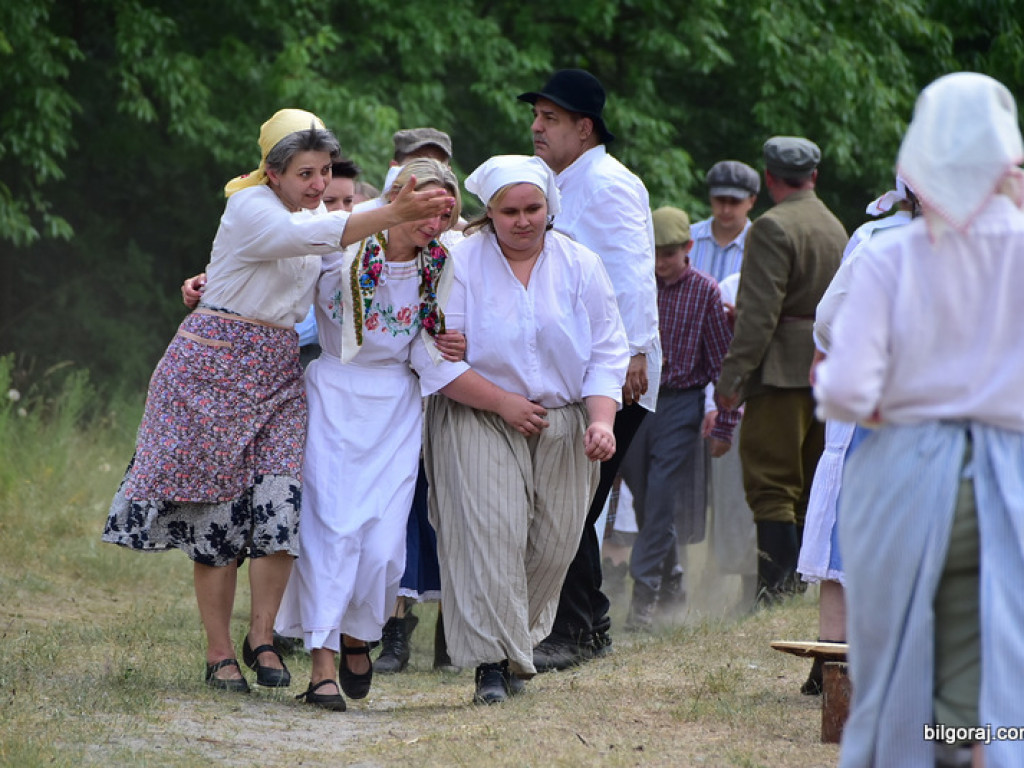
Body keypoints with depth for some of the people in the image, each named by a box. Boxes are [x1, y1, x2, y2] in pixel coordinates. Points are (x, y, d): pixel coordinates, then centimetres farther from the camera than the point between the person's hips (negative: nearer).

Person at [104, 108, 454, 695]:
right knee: (219, 507, -2)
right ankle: (220, 653, 5)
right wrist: (396, 214, -43)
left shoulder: (309, 213, 13)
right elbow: (315, 235, -31)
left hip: (279, 374, 6)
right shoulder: (250, 208, -14)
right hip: (216, 365, -6)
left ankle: (261, 638, 2)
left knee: (281, 504, -9)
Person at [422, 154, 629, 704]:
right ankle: (490, 661, -18)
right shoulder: (460, 264, -5)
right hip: (479, 424, -3)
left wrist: (601, 420, -10)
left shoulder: (581, 267, 4)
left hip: (563, 426, 3)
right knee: (489, 531, -17)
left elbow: (607, 354, 5)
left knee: (552, 542, 1)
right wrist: (503, 402, -14)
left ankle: (517, 645, 19)